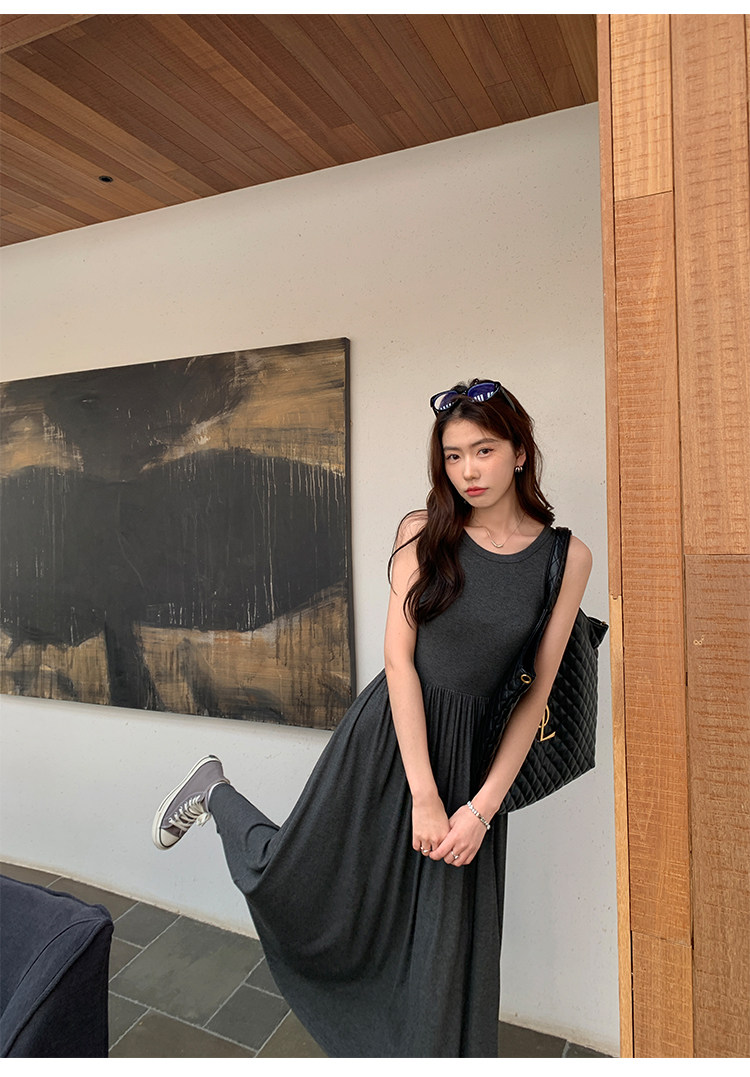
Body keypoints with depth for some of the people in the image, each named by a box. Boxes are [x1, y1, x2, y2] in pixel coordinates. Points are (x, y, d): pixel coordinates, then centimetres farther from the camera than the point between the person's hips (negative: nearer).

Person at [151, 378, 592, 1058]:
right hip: (388, 736, -1)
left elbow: (537, 693, -3)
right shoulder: (424, 533, -6)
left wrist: (483, 806, -6)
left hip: (472, 753, 1)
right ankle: (216, 794, 42)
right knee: (291, 884, 14)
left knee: (450, 944, 14)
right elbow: (399, 657, -10)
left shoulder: (567, 557, -4)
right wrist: (424, 794, -13)